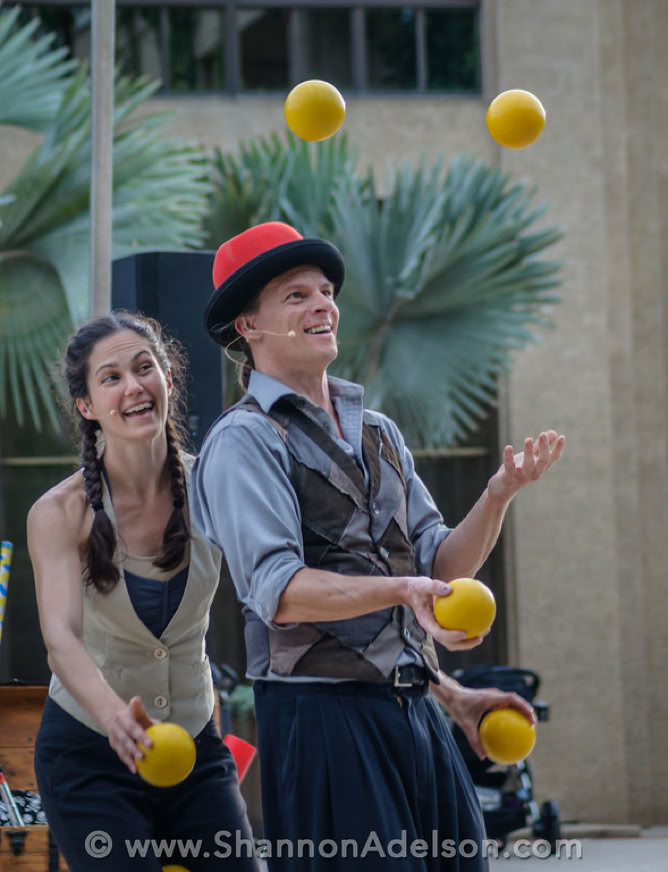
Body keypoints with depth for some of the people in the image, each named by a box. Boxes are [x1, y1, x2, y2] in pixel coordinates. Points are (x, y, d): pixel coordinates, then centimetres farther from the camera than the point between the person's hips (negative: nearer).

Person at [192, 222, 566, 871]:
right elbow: (279, 591, -18)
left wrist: (498, 495, -3)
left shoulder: (379, 433, 18)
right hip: (323, 717, -7)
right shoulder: (242, 441, -6)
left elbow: (439, 566, 13)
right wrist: (403, 590, -30)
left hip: (418, 713, 7)